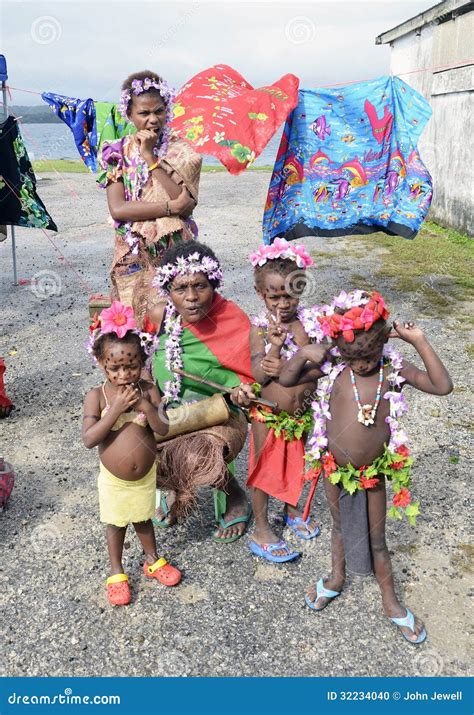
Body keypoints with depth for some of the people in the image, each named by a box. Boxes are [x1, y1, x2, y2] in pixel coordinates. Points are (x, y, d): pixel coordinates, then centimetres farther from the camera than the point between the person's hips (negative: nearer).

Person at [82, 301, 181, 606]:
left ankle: (153, 561, 47)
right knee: (116, 524, 19)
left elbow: (165, 428, -16)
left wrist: (145, 406, -31)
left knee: (144, 519, 24)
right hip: (114, 480, -1)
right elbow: (89, 439, -26)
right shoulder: (97, 396, -18)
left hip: (147, 475, 1)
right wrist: (117, 409, -31)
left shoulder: (148, 390, -13)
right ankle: (117, 573, 40)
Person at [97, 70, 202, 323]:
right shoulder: (118, 152, 5)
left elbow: (187, 205, -13)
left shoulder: (181, 151, 3)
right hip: (134, 258, 1)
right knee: (136, 321, 0)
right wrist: (171, 207, -14)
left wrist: (150, 157, -11)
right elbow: (117, 209, -9)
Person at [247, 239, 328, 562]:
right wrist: (275, 345, -36)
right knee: (264, 469, 12)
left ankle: (292, 509, 49)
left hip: (304, 411, 4)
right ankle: (261, 529, 29)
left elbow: (322, 362, -10)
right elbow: (259, 375, -22)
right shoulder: (259, 328, -16)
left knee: (296, 463, 23)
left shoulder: (311, 320, -8)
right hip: (269, 415, -3)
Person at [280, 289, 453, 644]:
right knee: (341, 527, 25)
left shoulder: (394, 370, -13)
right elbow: (286, 379, -11)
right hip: (334, 468, 1)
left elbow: (442, 386, -21)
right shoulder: (333, 369, -13)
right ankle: (337, 577, 50)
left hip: (372, 472, -1)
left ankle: (390, 600, 36)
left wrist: (419, 341, -24)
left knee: (375, 540, 14)